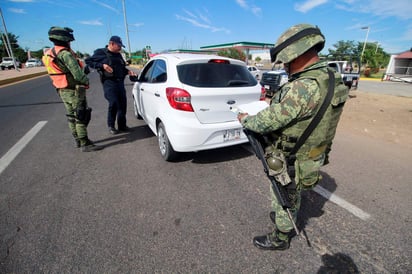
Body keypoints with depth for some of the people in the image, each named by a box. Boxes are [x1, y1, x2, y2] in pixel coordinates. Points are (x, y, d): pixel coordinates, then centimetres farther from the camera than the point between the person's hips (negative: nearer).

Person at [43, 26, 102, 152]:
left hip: (63, 90, 9)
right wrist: (86, 81, -5)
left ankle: (78, 140, 27)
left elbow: (62, 71, 12)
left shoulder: (50, 54, 11)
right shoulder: (65, 54, -19)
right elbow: (78, 74, -23)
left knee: (72, 116, 16)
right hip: (74, 91, -9)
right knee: (81, 117, -6)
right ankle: (85, 144, -3)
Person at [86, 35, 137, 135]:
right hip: (109, 82, -6)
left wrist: (128, 71, 7)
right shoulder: (101, 53, 1)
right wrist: (102, 65, -14)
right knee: (113, 103, -15)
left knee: (123, 104, 3)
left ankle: (122, 125, 15)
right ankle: (111, 126, 3)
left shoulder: (118, 55, 19)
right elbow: (88, 61, -1)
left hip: (120, 82, 6)